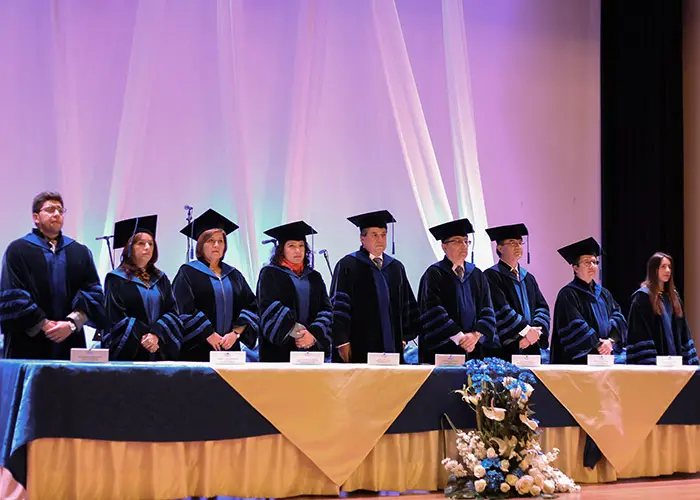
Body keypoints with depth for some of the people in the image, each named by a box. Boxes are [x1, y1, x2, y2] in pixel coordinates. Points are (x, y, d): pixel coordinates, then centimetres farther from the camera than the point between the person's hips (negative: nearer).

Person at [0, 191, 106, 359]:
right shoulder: (18, 250, 5)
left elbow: (94, 293, 5)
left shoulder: (80, 253, 15)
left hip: (70, 344, 3)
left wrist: (72, 323, -11)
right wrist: (44, 325, -13)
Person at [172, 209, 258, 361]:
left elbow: (251, 307, 8)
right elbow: (184, 309, -10)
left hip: (230, 348, 4)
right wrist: (209, 334, -15)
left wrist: (235, 333, -8)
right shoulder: (188, 273, 2)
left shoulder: (234, 275, 15)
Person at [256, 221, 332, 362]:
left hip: (311, 349, 4)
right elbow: (271, 308, -9)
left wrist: (314, 334, -11)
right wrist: (298, 332, -17)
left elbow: (326, 310, 7)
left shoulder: (314, 277, 16)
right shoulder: (269, 274, 4)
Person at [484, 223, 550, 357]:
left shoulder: (528, 278, 19)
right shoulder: (492, 276, -3)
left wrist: (534, 330, -8)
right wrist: (526, 330, -15)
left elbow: (542, 308, 11)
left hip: (532, 346, 6)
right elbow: (501, 310, -13)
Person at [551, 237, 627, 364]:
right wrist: (598, 344, -17)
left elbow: (618, 318, 6)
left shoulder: (604, 294, 18)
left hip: (604, 359, 6)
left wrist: (611, 340, -12)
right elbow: (574, 326, -15)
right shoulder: (568, 295, -4)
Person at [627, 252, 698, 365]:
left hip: (675, 355, 6)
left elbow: (683, 330, 17)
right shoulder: (643, 297, -5)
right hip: (654, 360, -6)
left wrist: (690, 360, 9)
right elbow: (639, 333, -13)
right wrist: (648, 362, -21)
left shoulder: (673, 296, 16)